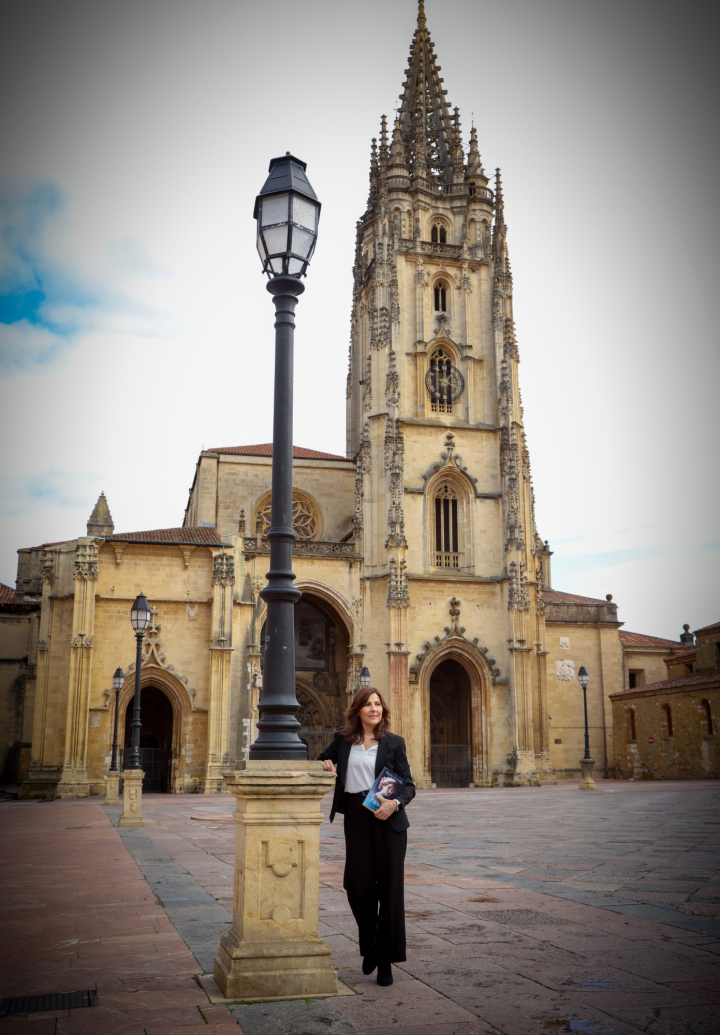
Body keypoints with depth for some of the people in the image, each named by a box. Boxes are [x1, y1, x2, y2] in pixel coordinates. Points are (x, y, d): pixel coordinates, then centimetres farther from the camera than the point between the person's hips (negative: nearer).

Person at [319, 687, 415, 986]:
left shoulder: (394, 742, 3)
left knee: (389, 887, -1)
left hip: (388, 819, -2)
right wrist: (325, 765, 1)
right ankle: (370, 944, 28)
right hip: (355, 816, 2)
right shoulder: (343, 739, 9)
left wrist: (395, 803, -17)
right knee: (357, 885, -1)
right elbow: (322, 760, 25)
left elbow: (408, 784, 2)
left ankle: (386, 961, 11)